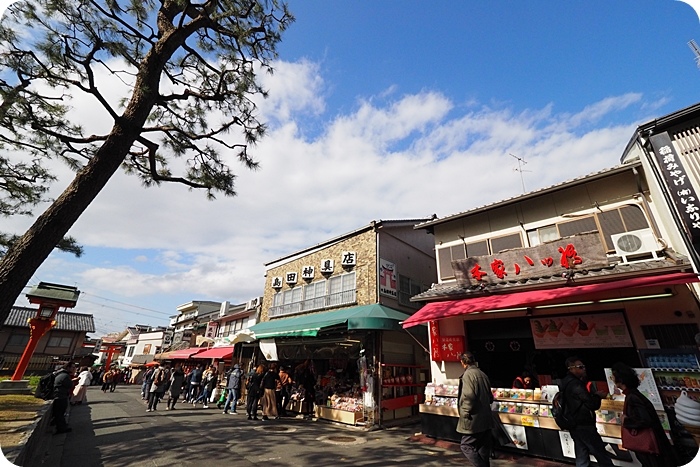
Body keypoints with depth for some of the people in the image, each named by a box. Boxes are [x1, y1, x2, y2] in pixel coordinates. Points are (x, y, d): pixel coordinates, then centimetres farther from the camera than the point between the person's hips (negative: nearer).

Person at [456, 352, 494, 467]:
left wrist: (465, 413, -13)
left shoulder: (468, 374, -16)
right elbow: (490, 398, 16)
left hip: (475, 419, -8)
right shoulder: (483, 374, 9)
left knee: (466, 446, 1)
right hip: (486, 419, 9)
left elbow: (469, 396, -24)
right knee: (484, 448, 17)